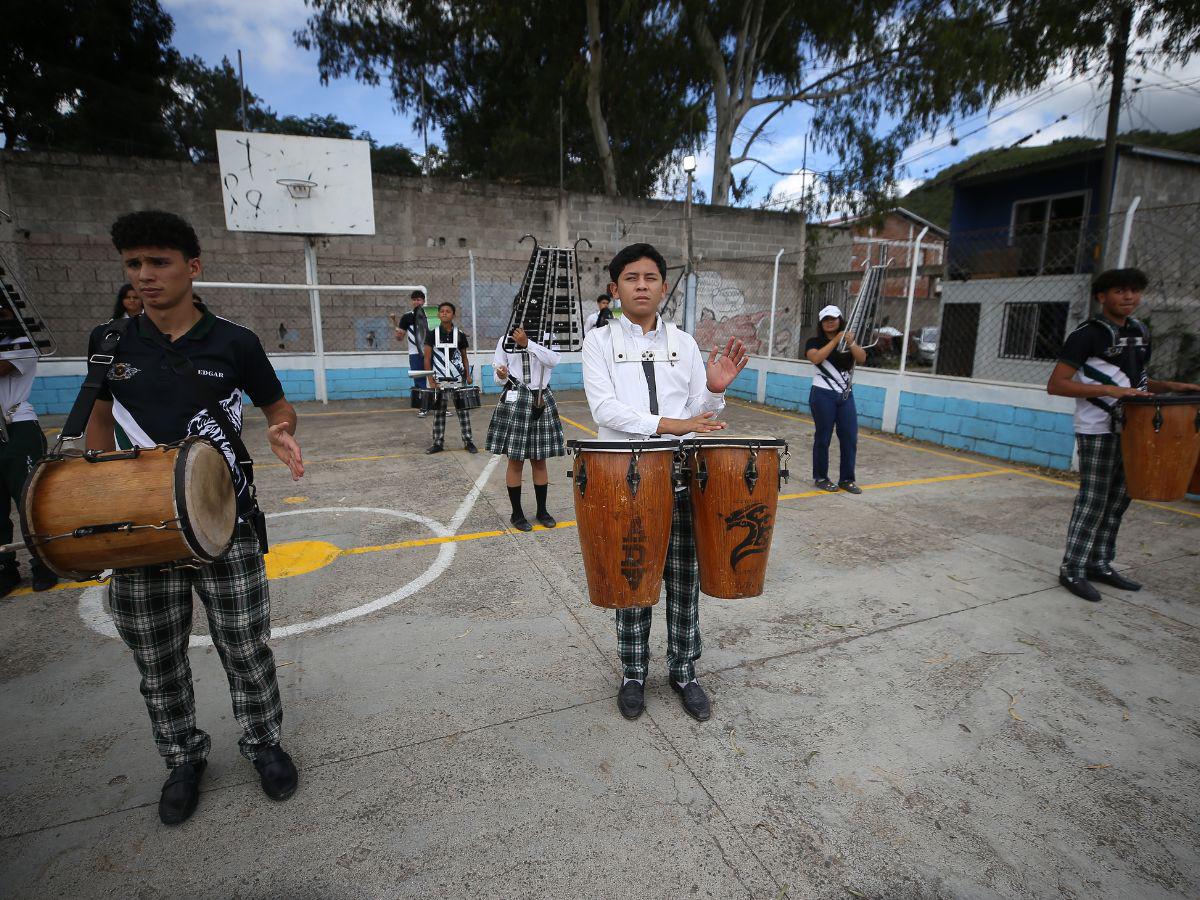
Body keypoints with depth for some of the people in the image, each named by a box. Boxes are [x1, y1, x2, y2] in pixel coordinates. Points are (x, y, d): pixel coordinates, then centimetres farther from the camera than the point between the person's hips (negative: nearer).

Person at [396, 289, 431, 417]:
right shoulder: (407, 317, 5)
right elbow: (399, 337, 6)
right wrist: (398, 332, -15)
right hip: (415, 354, 0)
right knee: (419, 382, 3)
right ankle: (423, 408, 11)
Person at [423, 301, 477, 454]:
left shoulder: (460, 335, 3)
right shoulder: (432, 334, 1)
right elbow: (427, 359, 1)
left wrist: (468, 375, 0)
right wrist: (431, 380, -6)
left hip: (458, 380, 0)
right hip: (439, 381, 0)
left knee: (463, 411, 2)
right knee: (438, 412, 7)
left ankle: (468, 441, 10)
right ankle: (438, 443, 15)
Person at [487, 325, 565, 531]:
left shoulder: (548, 338, 3)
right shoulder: (505, 340, 1)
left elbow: (553, 361, -17)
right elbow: (498, 374, 3)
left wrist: (528, 343, -24)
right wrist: (501, 376, -19)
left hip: (541, 402, 2)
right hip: (515, 403, -2)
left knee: (540, 460, 11)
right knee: (515, 461, 4)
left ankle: (542, 511, 25)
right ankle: (517, 513, 17)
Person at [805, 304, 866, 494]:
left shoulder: (849, 340, 12)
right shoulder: (815, 341, 0)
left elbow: (862, 359, -4)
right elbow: (815, 358, -20)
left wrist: (851, 343, -20)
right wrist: (835, 340, -21)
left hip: (846, 395, 4)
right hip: (823, 395, -4)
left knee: (850, 438, 2)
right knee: (823, 437, 1)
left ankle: (846, 479, 11)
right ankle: (820, 478, 12)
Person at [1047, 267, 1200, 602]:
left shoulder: (1140, 332, 14)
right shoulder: (1087, 334, -10)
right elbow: (1056, 385, -17)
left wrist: (1170, 386, 9)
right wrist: (1109, 390, -22)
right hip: (1097, 431, -7)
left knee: (1118, 500, 11)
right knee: (1092, 501, -5)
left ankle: (1100, 564, 22)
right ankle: (1072, 569, 3)